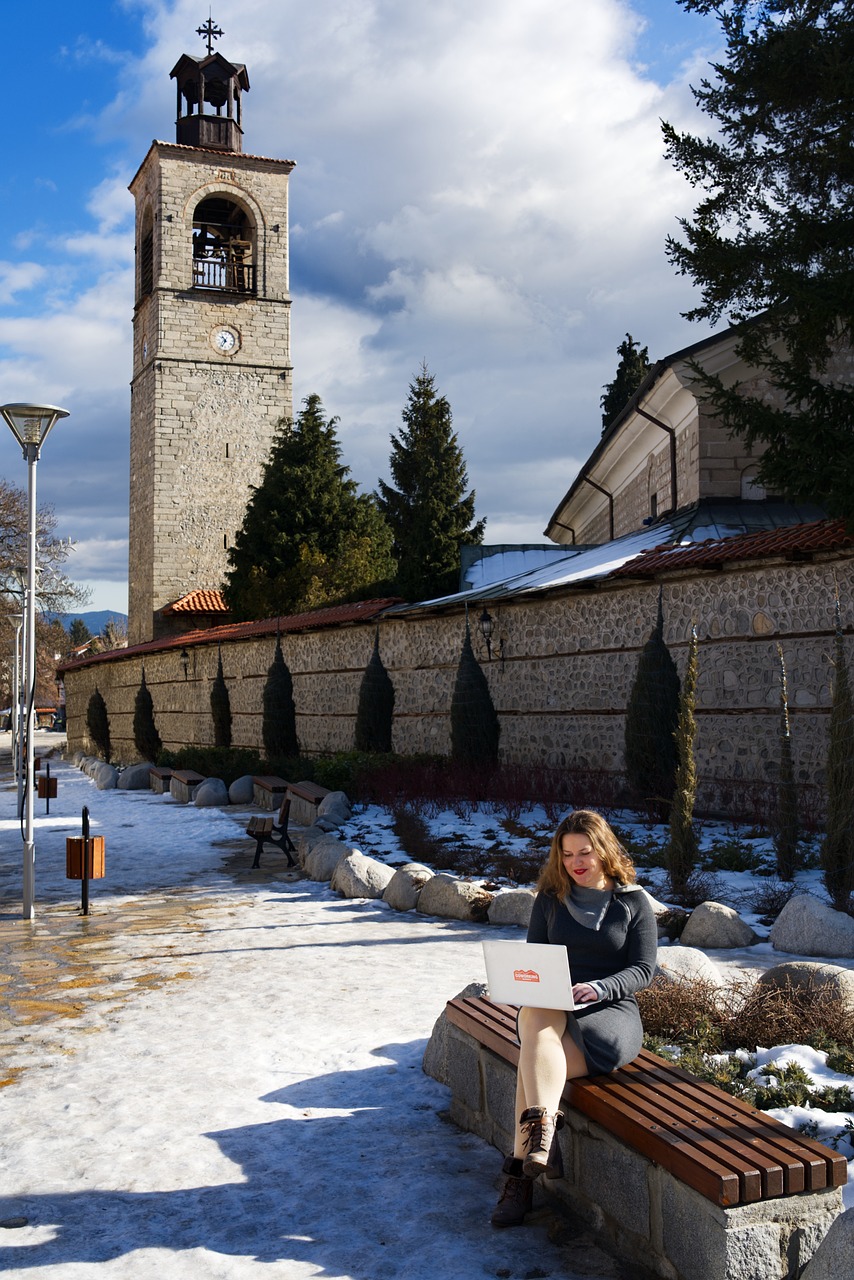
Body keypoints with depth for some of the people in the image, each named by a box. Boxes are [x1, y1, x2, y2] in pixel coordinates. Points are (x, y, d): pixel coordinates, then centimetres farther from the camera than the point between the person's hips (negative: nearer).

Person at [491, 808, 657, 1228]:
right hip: (552, 1007, 3)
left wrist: (599, 988, -18)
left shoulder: (634, 901, 5)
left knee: (534, 1060, -31)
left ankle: (522, 1172, -28)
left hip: (611, 1010, -2)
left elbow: (643, 969, 0)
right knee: (537, 1022, -37)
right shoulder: (550, 898, 13)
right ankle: (544, 1125, -47)